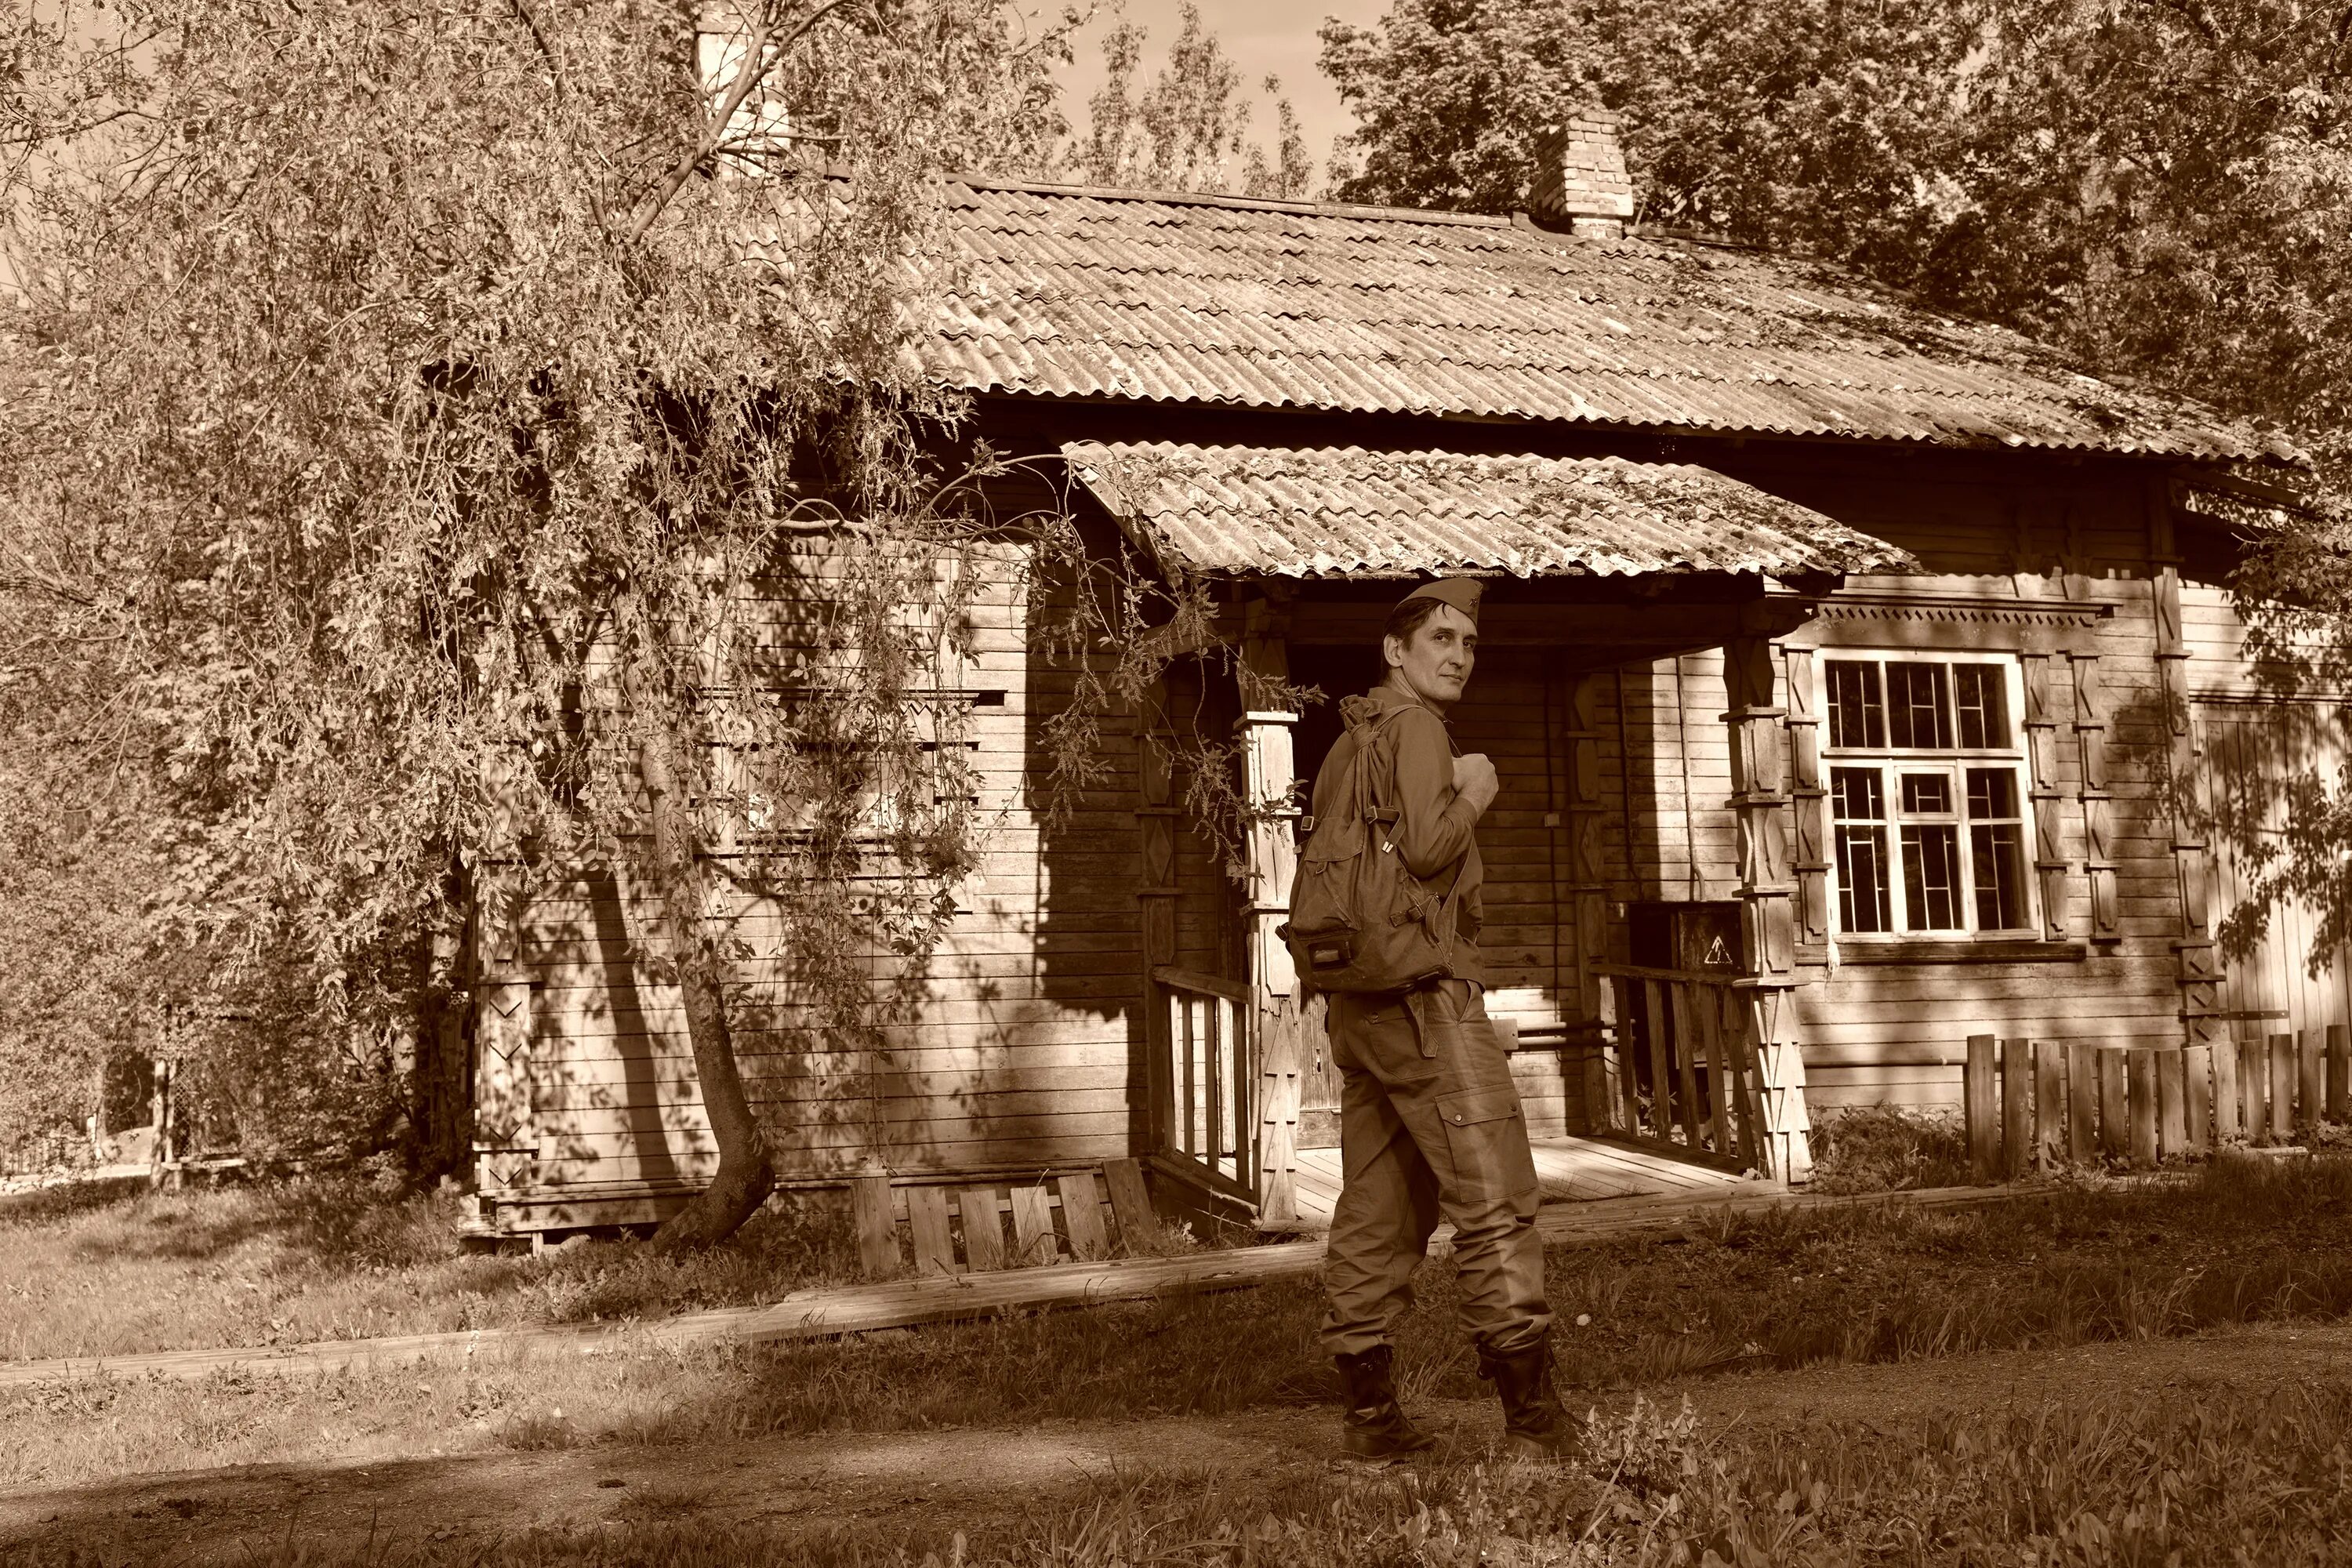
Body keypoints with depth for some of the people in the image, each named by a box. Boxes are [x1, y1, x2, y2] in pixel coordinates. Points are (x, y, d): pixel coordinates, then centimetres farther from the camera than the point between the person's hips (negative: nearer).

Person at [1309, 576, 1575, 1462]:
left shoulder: (1346, 744, 21)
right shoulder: (1415, 725, -7)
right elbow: (1424, 849, -21)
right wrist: (1472, 796, -3)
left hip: (1354, 1004, 9)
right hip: (1422, 990, -9)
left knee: (1377, 1213, 10)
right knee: (1495, 1201, -8)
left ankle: (1369, 1416, 14)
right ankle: (1533, 1416, -8)